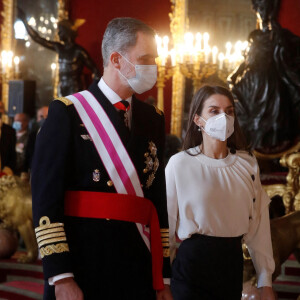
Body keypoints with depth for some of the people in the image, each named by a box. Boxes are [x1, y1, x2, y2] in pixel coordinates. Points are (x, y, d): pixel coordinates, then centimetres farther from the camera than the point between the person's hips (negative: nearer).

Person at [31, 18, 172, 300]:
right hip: (83, 266, -5)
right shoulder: (66, 113, -5)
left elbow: (159, 201, 11)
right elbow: (46, 199, -10)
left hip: (140, 271, 5)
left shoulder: (154, 119, 12)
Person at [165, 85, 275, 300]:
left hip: (233, 262, 4)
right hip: (192, 263, -4)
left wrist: (265, 282, 4)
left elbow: (258, 227, 3)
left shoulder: (247, 164, 2)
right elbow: (166, 225, -3)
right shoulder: (180, 164, -8)